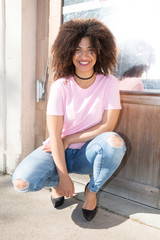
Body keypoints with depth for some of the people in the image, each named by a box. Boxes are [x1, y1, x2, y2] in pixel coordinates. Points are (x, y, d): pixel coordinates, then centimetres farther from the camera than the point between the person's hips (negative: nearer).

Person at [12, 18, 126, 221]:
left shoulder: (109, 83, -8)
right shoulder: (61, 86, -12)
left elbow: (107, 126, -13)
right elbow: (55, 136, -15)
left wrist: (69, 140, -15)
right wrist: (63, 177, -18)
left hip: (88, 153, 1)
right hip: (60, 151, 0)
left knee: (114, 141, -33)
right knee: (21, 182, -25)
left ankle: (92, 190, -4)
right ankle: (56, 183, 12)